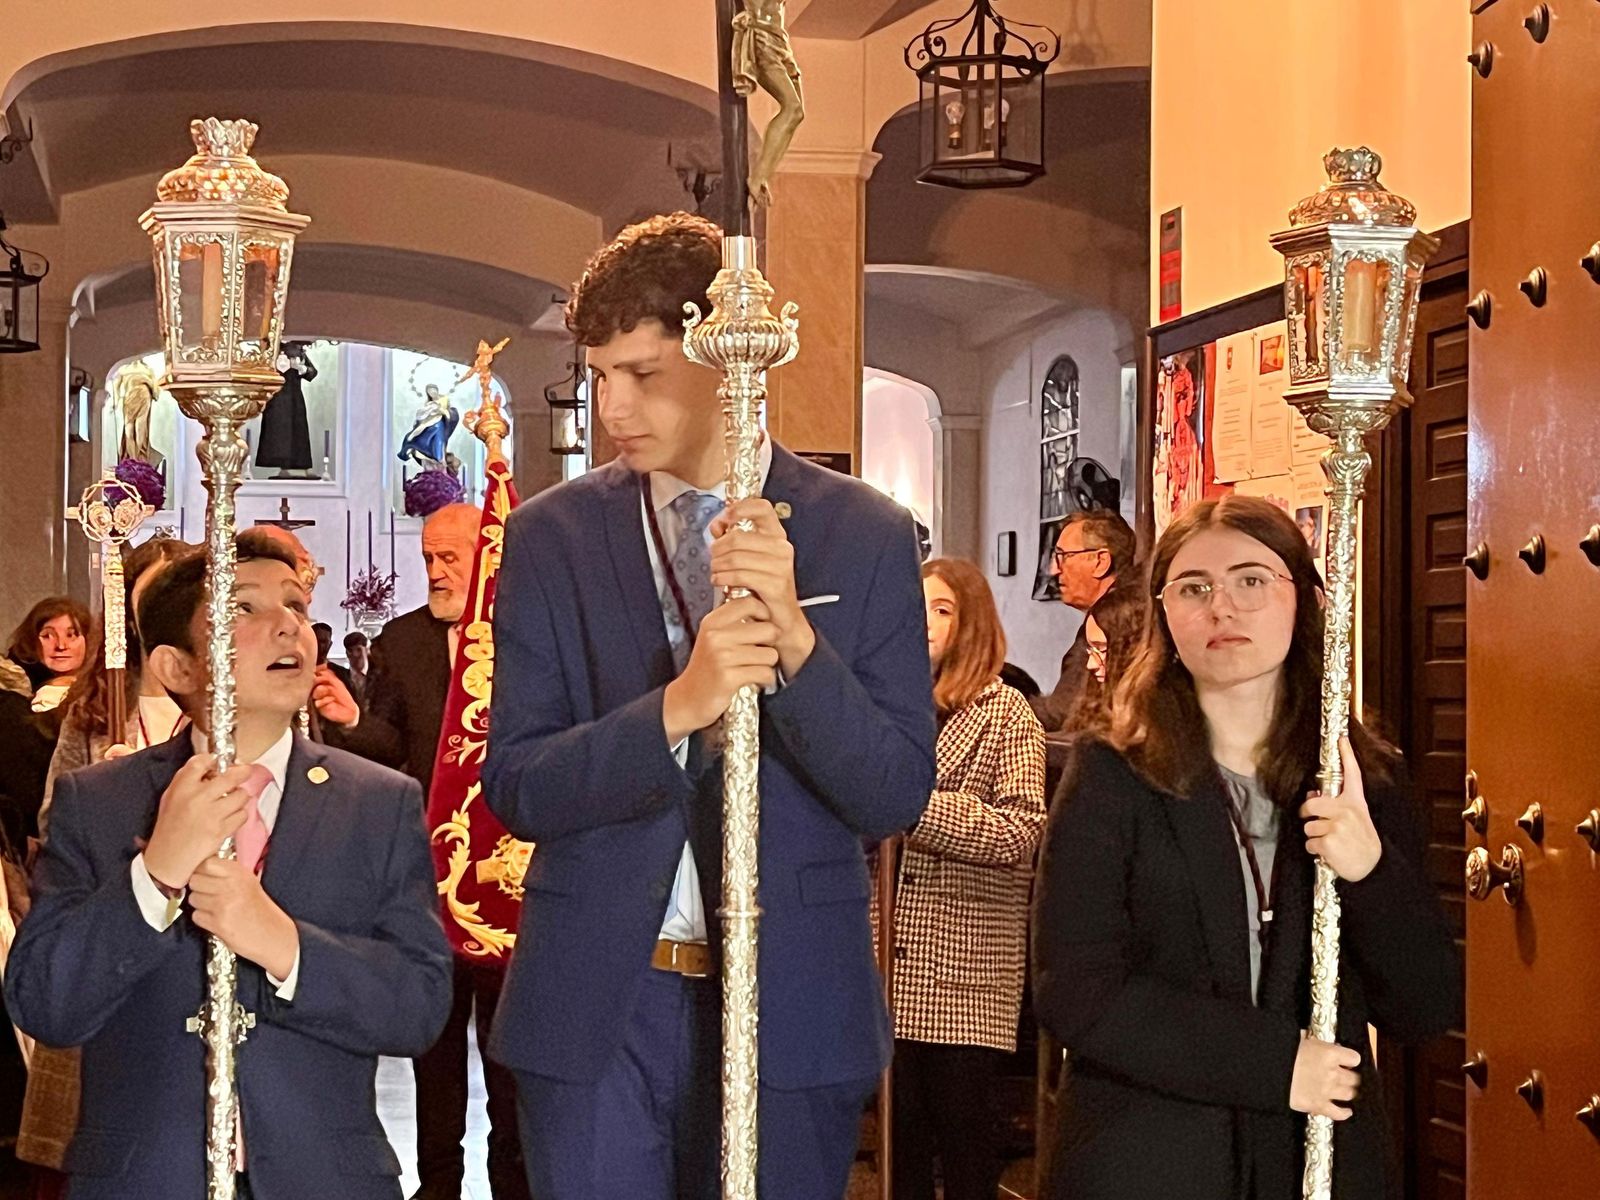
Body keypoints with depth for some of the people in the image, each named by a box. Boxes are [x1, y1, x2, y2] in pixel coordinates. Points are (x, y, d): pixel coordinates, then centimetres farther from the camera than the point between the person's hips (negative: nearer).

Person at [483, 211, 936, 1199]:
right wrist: (675, 709, -21)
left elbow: (898, 796, -4)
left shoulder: (866, 533, -1)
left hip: (790, 1007, 0)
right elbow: (514, 786, -4)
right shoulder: (553, 535, 1)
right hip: (597, 1008, 1)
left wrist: (797, 639, -20)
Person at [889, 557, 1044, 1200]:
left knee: (964, 1121, 0)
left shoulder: (1005, 712, 0)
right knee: (901, 1120, 9)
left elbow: (1022, 830, -13)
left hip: (968, 964, -4)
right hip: (892, 956, 4)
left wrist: (913, 804, -20)